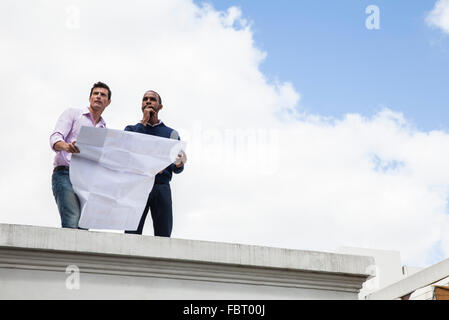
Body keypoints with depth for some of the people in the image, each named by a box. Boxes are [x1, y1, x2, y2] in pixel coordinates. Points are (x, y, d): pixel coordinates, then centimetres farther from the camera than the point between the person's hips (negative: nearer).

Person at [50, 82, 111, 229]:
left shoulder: (105, 130, 25)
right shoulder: (72, 114, 12)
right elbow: (55, 139, -3)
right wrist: (67, 146, -27)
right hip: (65, 174, -5)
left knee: (83, 227, -9)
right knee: (72, 224, -23)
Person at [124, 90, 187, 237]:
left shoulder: (171, 133, 20)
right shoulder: (131, 129, 21)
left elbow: (177, 167, 14)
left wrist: (178, 165, -11)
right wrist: (143, 122, 2)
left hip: (161, 187, 1)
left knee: (164, 234, -6)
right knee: (131, 233, -10)